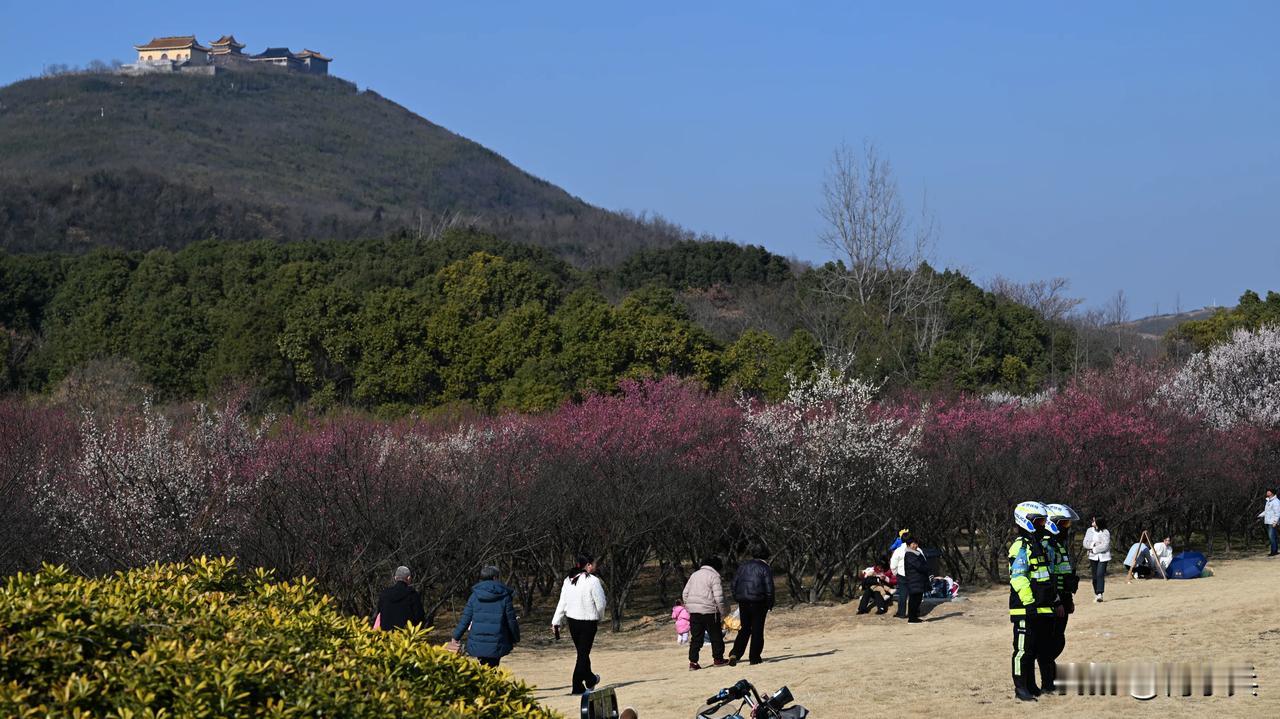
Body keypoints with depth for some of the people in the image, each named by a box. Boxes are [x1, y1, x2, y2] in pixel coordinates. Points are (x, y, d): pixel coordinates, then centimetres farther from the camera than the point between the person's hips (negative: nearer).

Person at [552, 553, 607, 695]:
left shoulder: (568, 581, 3)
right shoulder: (593, 581, -15)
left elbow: (562, 602, 5)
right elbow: (600, 603, -12)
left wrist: (556, 622, 8)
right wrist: (599, 618, 7)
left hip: (572, 620, 6)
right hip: (588, 621, -6)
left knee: (582, 651, 19)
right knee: (583, 653, 1)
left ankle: (590, 679, 33)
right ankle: (577, 686, 5)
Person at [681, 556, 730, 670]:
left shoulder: (694, 575, 13)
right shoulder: (714, 576, -8)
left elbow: (685, 594, 14)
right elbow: (718, 597, -14)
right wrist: (723, 612, -5)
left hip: (694, 612, 5)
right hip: (709, 611, -5)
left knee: (696, 638, 7)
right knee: (716, 636, 10)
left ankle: (693, 662, 0)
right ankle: (718, 659, 18)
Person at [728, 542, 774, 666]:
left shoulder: (743, 566, 10)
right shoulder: (765, 568, -6)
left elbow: (734, 583, 11)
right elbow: (769, 588, -10)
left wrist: (737, 598, 16)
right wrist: (770, 604, 0)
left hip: (743, 602, 4)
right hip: (758, 602, -4)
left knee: (745, 629, 12)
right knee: (757, 630, 5)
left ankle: (735, 654, -3)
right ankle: (754, 657, 5)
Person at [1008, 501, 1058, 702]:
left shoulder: (1038, 546, 20)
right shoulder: (1021, 547, -13)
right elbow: (1018, 577, -20)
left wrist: (1054, 598, 27)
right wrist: (1029, 602, -24)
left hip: (1040, 608, 10)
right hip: (1025, 609, -10)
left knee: (1035, 648, 14)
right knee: (1023, 648, -5)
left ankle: (1031, 685, 22)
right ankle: (1020, 687, -1)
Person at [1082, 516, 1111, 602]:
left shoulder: (1105, 532, -5)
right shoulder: (1089, 531, 9)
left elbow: (1105, 546, -12)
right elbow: (1085, 543, 5)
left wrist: (1094, 549, -11)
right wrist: (1093, 544, -13)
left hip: (1103, 556, -4)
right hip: (1093, 556, 4)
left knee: (1100, 574, -15)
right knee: (1094, 576, 4)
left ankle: (1100, 594, -19)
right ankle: (1096, 594, 13)